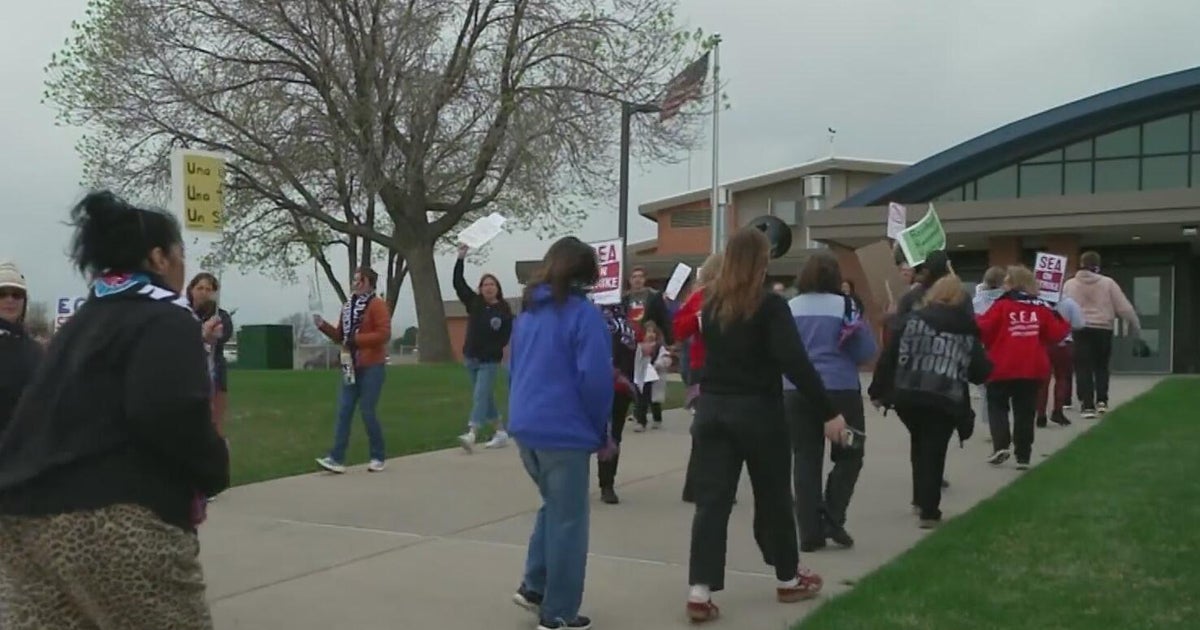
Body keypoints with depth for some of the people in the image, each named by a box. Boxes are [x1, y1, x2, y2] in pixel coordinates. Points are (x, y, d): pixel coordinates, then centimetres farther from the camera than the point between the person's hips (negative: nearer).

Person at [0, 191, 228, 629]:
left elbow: (72, 413, 19)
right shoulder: (164, 318, -3)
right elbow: (171, 412, -19)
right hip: (113, 518, -8)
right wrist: (214, 469, -4)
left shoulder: (86, 320, 24)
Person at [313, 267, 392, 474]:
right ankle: (337, 458, -2)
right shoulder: (348, 306, 14)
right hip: (351, 367, 7)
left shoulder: (377, 305, -9)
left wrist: (357, 339, -20)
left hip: (372, 368, -7)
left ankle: (379, 458, 11)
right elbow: (340, 337, 16)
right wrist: (323, 326, 1)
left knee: (368, 413, -4)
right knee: (344, 412, 0)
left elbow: (384, 334, -19)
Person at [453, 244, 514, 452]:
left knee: (480, 396, -13)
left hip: (490, 361, -6)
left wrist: (492, 351, -20)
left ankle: (471, 436, -23)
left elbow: (506, 335, -11)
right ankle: (501, 433, 23)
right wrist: (461, 258, -8)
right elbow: (458, 283, -1)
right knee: (486, 397, 12)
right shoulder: (473, 303, 3)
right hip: (471, 357, 6)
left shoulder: (504, 309, -9)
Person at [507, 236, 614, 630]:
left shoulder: (527, 312, 11)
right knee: (568, 521, 4)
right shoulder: (583, 314, -12)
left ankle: (534, 586, 22)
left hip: (525, 427, 7)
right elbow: (595, 378, -16)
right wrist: (601, 431, -3)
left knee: (554, 507, 25)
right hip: (564, 431, -7)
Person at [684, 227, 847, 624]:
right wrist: (828, 413, -18)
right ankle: (788, 580, 30)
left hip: (712, 410, 4)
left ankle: (699, 593, -6)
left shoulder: (709, 302, 4)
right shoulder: (769, 305, -12)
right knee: (773, 497, 13)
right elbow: (795, 363, -20)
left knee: (711, 500, 2)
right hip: (758, 412, -4)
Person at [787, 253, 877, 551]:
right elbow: (866, 352, -6)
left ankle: (810, 533, 7)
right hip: (840, 390, -3)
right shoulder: (844, 305, -7)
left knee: (806, 460, 8)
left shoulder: (789, 308, 3)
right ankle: (832, 518, 1)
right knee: (849, 455, 13)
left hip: (796, 392, 3)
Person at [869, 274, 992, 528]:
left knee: (919, 446, 24)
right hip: (945, 401, -1)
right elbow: (980, 372, 5)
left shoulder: (912, 319, 4)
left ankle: (921, 499, 31)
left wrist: (878, 391, 6)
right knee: (934, 452, 5)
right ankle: (929, 510, 4)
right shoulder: (967, 330, 6)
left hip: (908, 397, 2)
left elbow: (889, 356, 0)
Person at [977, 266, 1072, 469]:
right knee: (1025, 412, 11)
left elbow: (982, 330, -15)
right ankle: (1023, 456, 10)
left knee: (997, 405, 13)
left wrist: (974, 321, 5)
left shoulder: (1001, 306, -10)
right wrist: (1064, 323, 26)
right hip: (1031, 369, 3)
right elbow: (1056, 334, 6)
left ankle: (1001, 445, -6)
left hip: (1002, 368, -3)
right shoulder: (1041, 308, 3)